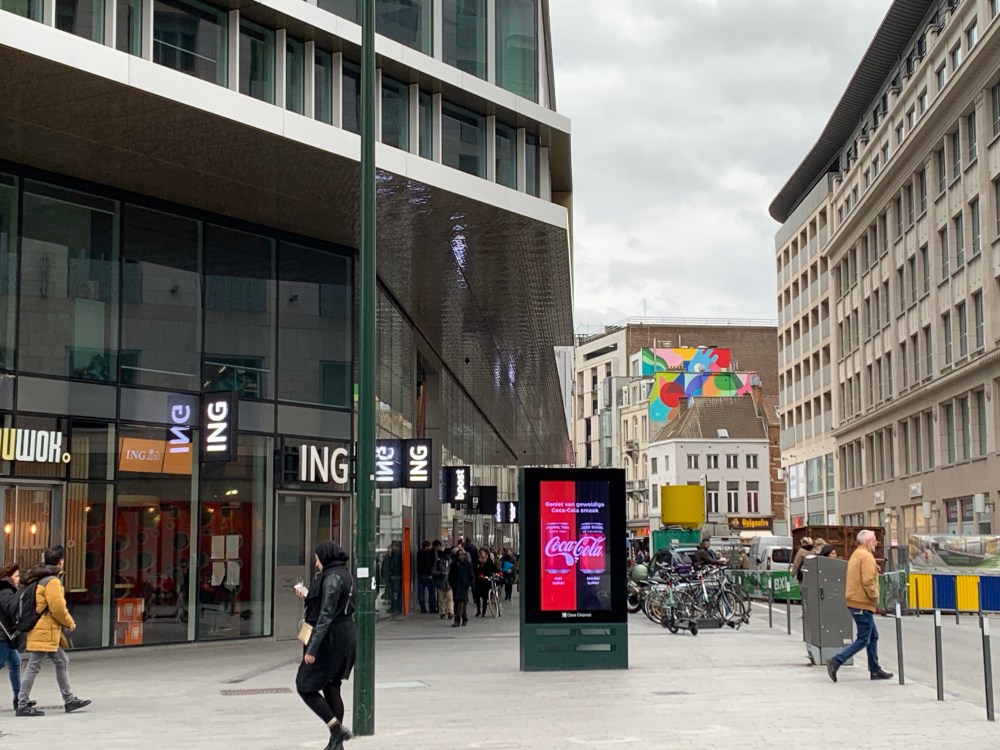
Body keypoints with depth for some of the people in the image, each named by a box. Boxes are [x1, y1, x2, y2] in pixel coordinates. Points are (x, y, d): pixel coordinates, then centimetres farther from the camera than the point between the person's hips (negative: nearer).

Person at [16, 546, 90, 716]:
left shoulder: (40, 579, 15)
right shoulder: (52, 581, -16)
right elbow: (57, 608, -20)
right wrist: (70, 623, -4)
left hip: (48, 632, 10)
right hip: (44, 632, -10)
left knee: (62, 662, 13)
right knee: (33, 667, -4)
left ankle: (69, 700, 17)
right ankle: (23, 705, 1)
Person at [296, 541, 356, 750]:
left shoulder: (332, 577, -16)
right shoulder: (346, 575, 12)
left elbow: (326, 615, -21)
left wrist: (312, 648, -22)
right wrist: (308, 597, 27)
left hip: (330, 639, -10)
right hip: (347, 636, 10)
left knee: (305, 686, -2)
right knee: (331, 689, 14)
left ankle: (337, 728, -9)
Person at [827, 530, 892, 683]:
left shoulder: (856, 554, 17)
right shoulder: (866, 556, -14)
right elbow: (867, 581, -24)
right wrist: (875, 597, -13)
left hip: (854, 601, 10)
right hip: (863, 604, -10)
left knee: (873, 636, 16)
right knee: (863, 640, -6)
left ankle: (875, 670, 19)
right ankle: (836, 662, -11)